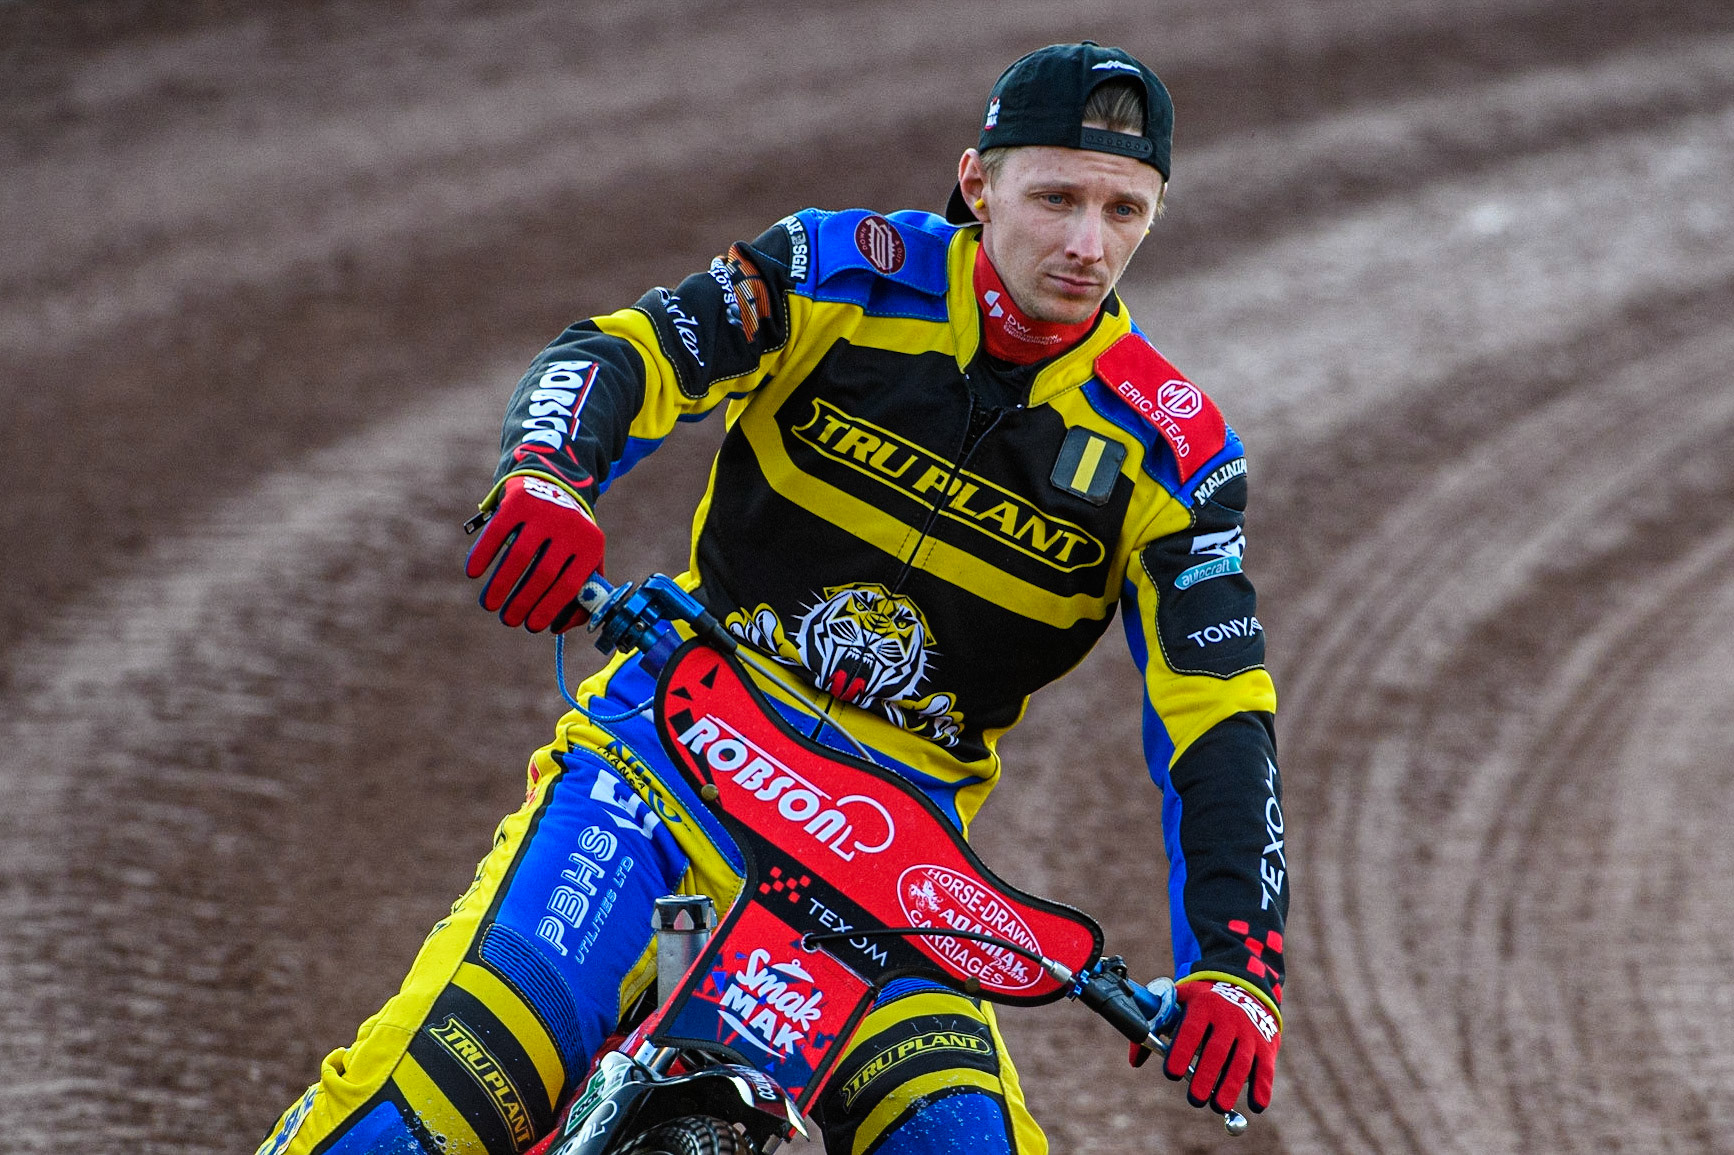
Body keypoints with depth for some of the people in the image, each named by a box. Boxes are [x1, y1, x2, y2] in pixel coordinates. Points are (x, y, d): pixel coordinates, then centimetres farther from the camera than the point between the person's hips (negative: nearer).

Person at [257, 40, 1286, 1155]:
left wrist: (1237, 964, -22)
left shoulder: (1168, 447, -3)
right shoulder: (850, 273, -4)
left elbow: (1218, 718, -8)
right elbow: (621, 353, -14)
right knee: (461, 1059, -21)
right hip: (676, 744, -1)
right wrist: (546, 475, -39)